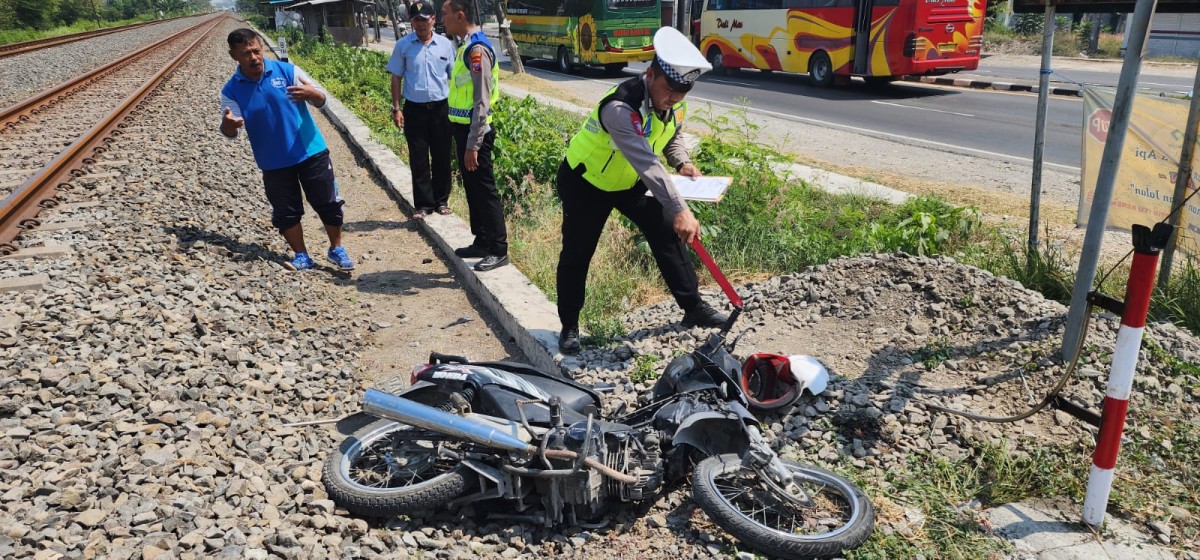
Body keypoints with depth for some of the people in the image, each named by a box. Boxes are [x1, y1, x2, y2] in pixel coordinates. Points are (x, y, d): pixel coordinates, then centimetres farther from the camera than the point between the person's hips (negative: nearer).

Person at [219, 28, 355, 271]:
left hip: (311, 152, -1)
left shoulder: (287, 71, -7)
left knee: (328, 203, 4)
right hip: (274, 163, 1)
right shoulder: (231, 90, -4)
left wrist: (311, 93, -30)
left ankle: (337, 249, 22)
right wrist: (227, 125, -34)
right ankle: (302, 256, 22)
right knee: (286, 212, 5)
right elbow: (230, 131, -9)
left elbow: (321, 100, -5)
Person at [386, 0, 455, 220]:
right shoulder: (403, 45, -1)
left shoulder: (445, 44, 1)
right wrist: (396, 108, -1)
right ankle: (423, 204, 12)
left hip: (441, 108, 1)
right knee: (418, 159, 3)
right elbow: (396, 78, 4)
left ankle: (441, 200, 21)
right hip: (414, 109, 0)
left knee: (442, 157, 7)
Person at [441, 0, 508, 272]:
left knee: (484, 191, -3)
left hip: (475, 132, -10)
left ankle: (498, 250, 6)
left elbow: (482, 102, -22)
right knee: (472, 189, 16)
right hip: (464, 129, 10)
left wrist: (473, 144, -22)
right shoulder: (466, 47, 12)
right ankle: (481, 242, 27)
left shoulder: (477, 50, -18)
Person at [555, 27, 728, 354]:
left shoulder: (675, 105, -12)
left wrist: (682, 162, -13)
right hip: (585, 181, -6)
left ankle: (693, 307, 13)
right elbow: (647, 163, -47)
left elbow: (672, 139, 9)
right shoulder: (620, 107, -38)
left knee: (668, 235, 1)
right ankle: (569, 327, 16)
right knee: (577, 253, 0)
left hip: (629, 181, 7)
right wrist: (679, 209, -53)